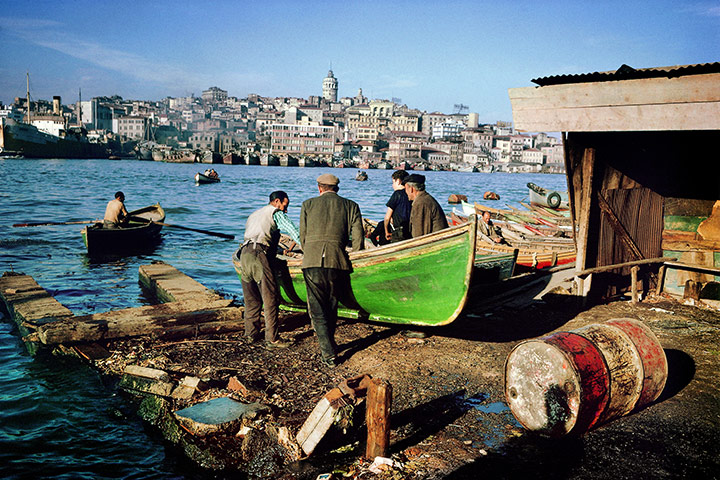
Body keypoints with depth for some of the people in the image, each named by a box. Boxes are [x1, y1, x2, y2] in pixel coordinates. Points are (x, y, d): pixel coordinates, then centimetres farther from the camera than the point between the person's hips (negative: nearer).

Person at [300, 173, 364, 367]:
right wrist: (353, 262, 20)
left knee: (317, 311, 4)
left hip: (312, 263, -1)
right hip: (338, 263, 1)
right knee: (331, 308, 18)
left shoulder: (308, 204, 13)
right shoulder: (350, 206, 12)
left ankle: (329, 354, -2)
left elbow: (303, 237, 13)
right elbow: (358, 240, 7)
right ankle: (329, 346, 29)